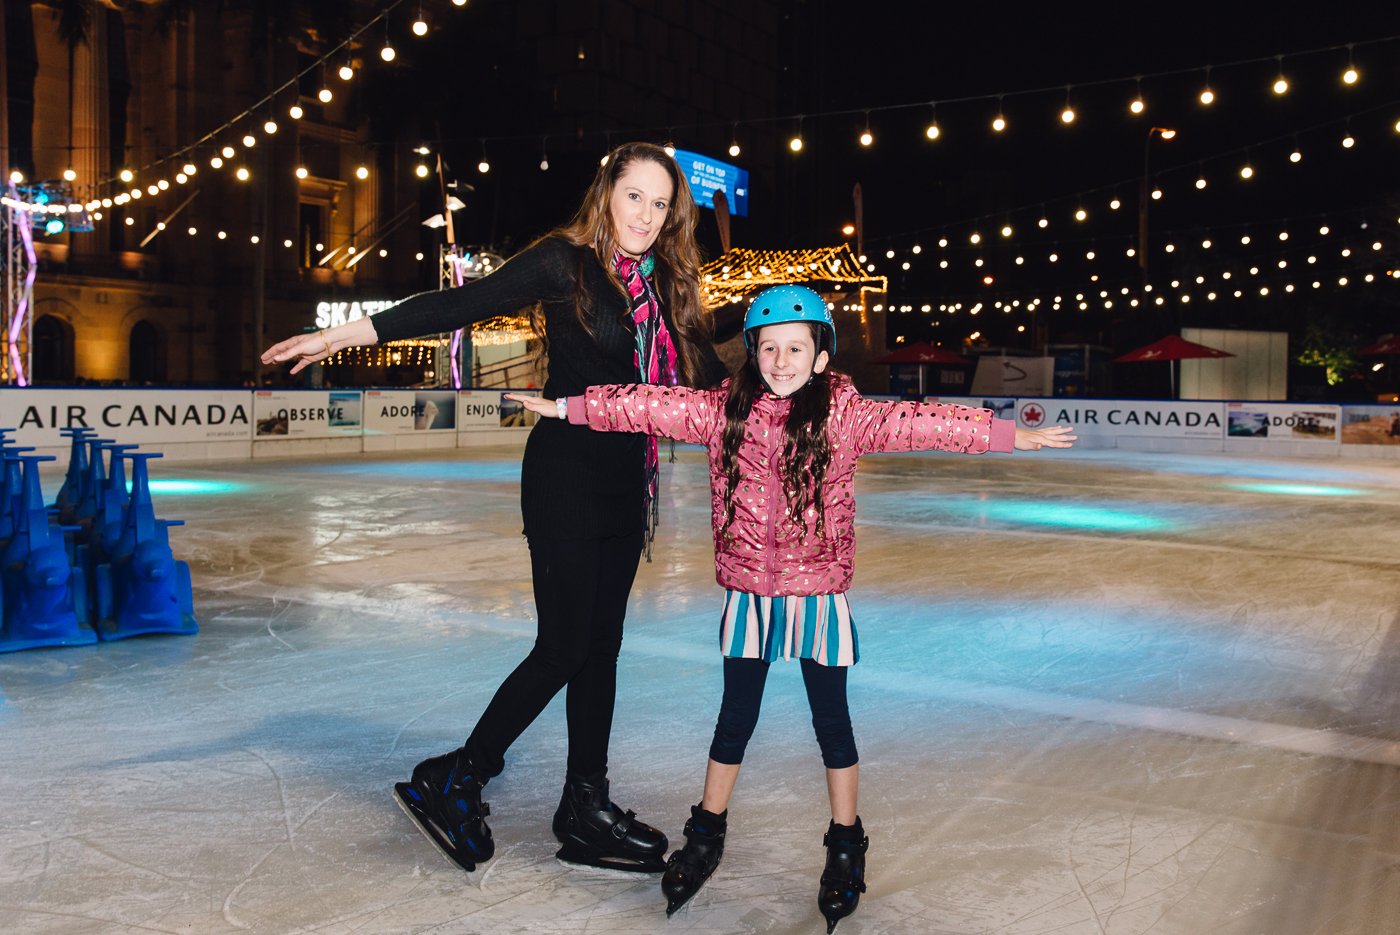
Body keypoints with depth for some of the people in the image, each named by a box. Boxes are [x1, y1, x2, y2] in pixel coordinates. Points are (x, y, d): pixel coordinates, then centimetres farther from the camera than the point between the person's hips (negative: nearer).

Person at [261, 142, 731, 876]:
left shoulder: (665, 289, 11)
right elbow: (466, 303, -13)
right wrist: (343, 334, -20)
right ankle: (453, 780, 10)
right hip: (565, 477, -6)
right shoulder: (564, 262, -6)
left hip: (625, 484, 6)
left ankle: (584, 807, 20)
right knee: (563, 645, -7)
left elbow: (710, 376, 18)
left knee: (601, 646, 10)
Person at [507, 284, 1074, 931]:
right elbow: (652, 407, 2)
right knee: (735, 716, 13)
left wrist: (1011, 435, -13)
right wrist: (569, 407, 5)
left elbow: (918, 423, -11)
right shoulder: (724, 410, -1)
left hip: (818, 593, -1)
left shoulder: (843, 414, -7)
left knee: (830, 718, 10)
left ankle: (845, 847, 29)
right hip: (746, 593, 2)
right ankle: (707, 834, 33)